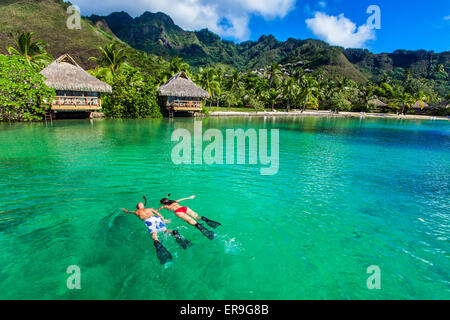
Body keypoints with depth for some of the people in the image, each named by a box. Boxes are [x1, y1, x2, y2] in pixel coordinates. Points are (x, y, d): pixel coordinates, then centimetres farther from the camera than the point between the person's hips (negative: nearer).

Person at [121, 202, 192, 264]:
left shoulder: (137, 212, 35)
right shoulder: (150, 209, 37)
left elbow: (128, 212, 55)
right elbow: (158, 213, 23)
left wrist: (125, 210, 74)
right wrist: (163, 220, 20)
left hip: (148, 220, -3)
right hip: (156, 217, 3)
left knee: (154, 233, -24)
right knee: (165, 229, -2)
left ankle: (157, 242, -59)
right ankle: (174, 232, -37)